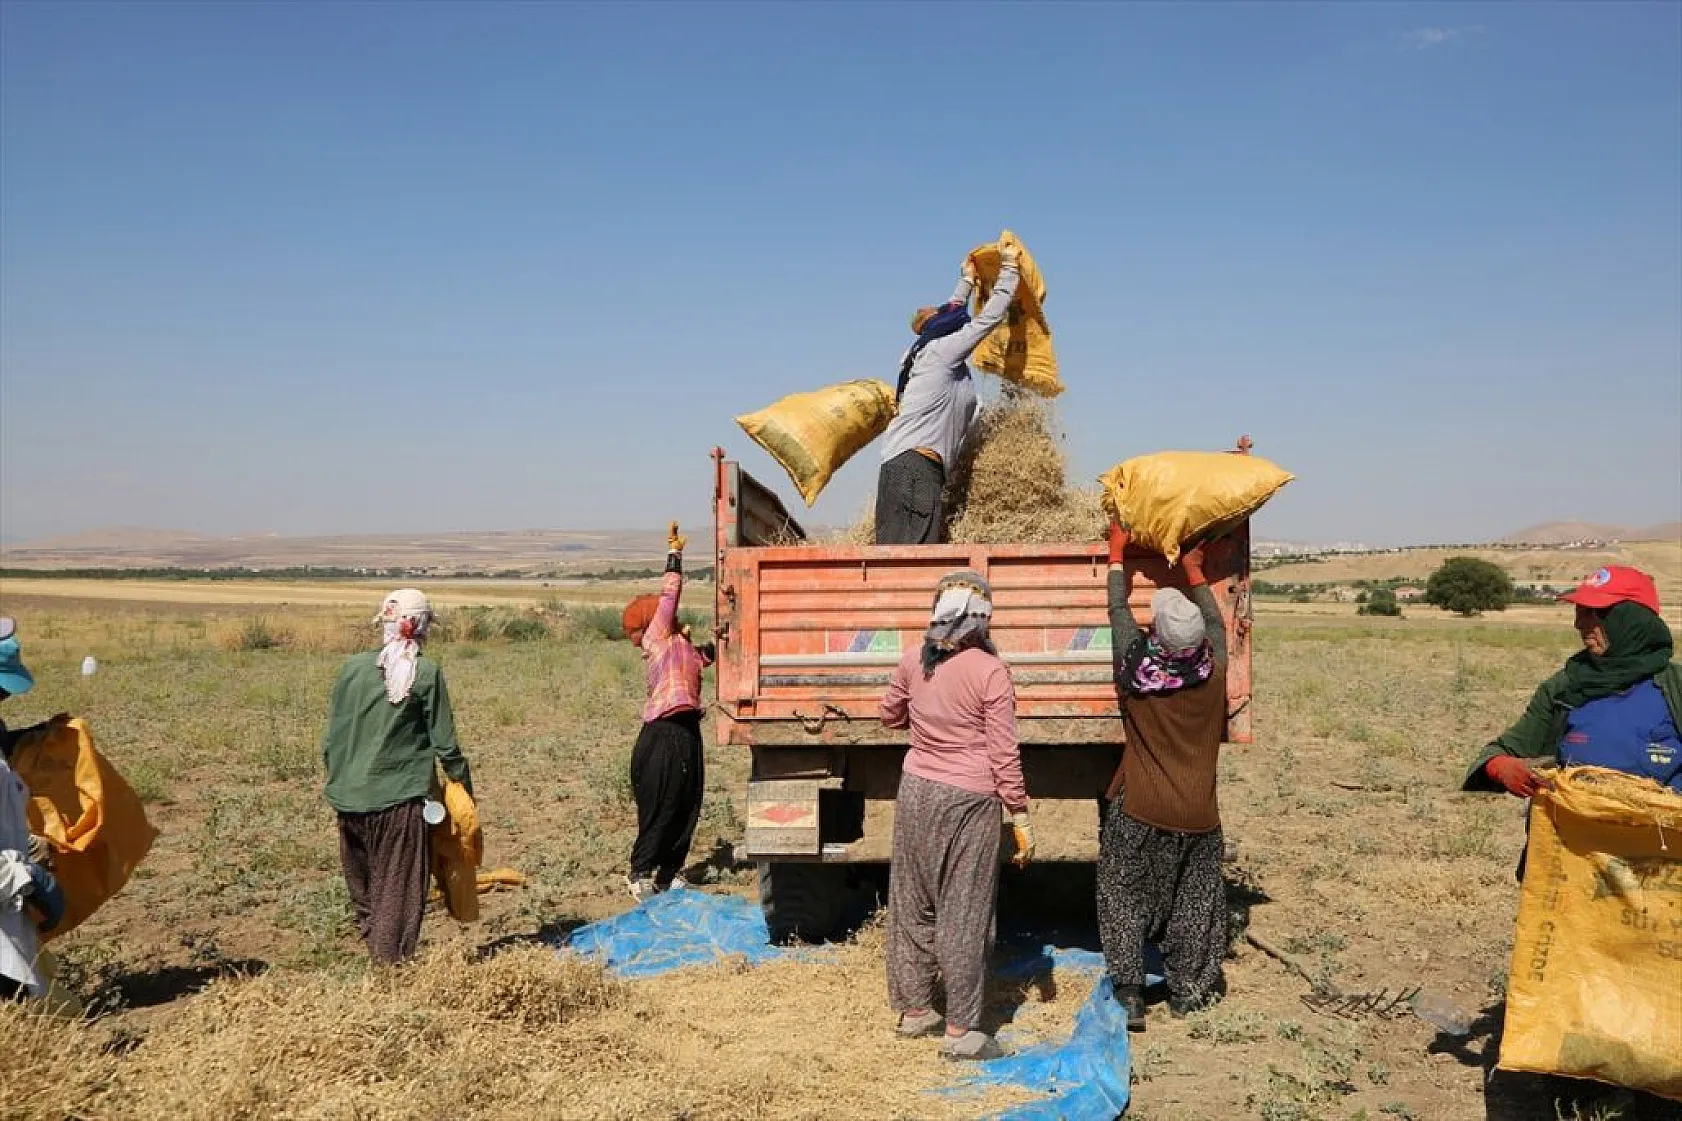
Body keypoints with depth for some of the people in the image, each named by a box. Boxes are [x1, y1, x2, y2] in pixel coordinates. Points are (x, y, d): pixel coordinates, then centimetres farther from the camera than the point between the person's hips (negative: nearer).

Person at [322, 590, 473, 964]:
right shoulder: (427, 673, -9)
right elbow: (444, 743, -5)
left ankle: (374, 944, 29)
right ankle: (391, 959, 7)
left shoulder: (353, 666, -1)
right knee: (398, 888, 7)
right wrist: (464, 782, 8)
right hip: (402, 796, -3)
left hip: (350, 795, 3)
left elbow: (332, 735, 5)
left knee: (362, 886, 20)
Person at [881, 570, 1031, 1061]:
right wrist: (1021, 818, -4)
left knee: (914, 903, 16)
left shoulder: (913, 661, -1)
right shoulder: (990, 671, -14)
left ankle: (914, 1010, 28)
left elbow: (890, 714, 17)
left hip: (917, 790, 5)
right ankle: (960, 1031, 10)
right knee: (964, 913, 3)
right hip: (969, 800, -5)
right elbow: (1003, 753, -11)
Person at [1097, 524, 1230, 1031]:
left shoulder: (1135, 669, -16)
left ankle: (1130, 993, 7)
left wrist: (1118, 554, 14)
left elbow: (1119, 610, 1)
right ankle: (1186, 990, 26)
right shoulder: (1213, 673, -11)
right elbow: (1216, 623, 9)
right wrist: (1195, 574, 21)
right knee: (1193, 901, 16)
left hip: (1138, 810, -2)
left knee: (1125, 896, 10)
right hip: (1196, 813, 2)